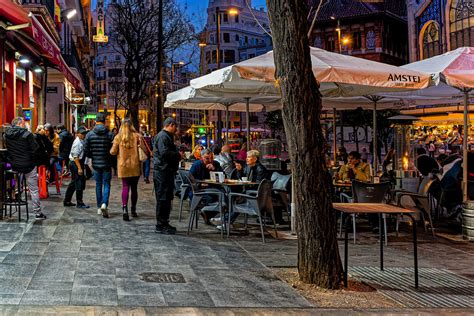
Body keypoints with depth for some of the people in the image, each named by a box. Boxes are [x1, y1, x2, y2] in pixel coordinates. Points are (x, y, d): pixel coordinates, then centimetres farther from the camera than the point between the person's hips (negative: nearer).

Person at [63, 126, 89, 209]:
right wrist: (79, 168, -23)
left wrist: (82, 166, 16)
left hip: (78, 163, 10)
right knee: (79, 183, -5)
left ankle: (67, 201, 25)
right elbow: (75, 156, -21)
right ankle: (79, 203, 2)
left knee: (73, 183, 16)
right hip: (76, 164, -10)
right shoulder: (77, 142, -16)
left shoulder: (81, 142, 13)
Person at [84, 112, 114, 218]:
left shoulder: (90, 134, -2)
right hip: (107, 164, -2)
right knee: (106, 184, 3)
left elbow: (86, 150, -2)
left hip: (96, 164, 2)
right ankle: (104, 204, -18)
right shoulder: (109, 134, -7)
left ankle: (99, 208, 17)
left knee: (98, 185, 13)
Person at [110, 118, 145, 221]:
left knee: (125, 187, -1)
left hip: (123, 166, 0)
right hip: (135, 166, 0)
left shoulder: (118, 137, -2)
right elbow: (144, 149, -7)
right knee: (134, 188, 12)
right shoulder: (137, 136, -3)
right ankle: (133, 210, 20)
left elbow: (113, 152, 0)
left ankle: (124, 208, -22)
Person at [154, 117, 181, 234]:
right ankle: (161, 225, -2)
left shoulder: (167, 136, 21)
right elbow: (164, 153, -25)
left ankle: (164, 223, 22)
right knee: (163, 199, -6)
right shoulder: (162, 136, -14)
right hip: (163, 171, -11)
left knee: (167, 198, 15)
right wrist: (178, 155, -13)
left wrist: (177, 154, 9)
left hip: (168, 171, 11)